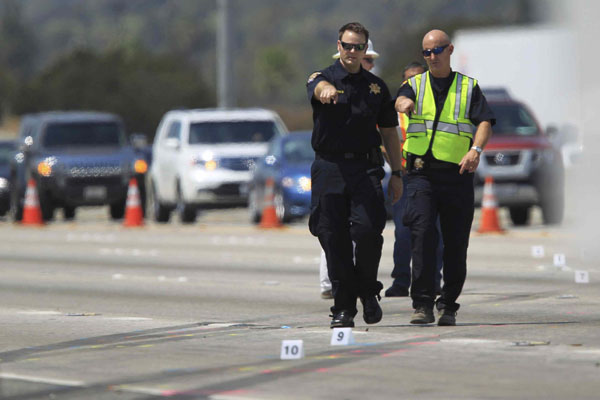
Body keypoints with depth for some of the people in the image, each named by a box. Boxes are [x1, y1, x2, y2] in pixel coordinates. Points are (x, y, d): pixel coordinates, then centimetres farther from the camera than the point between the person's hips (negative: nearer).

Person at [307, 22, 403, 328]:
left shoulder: (376, 87, 14)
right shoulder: (323, 79, 3)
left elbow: (389, 133, 18)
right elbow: (319, 87, -24)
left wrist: (396, 173, 13)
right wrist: (326, 90, -48)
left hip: (365, 167, 1)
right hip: (329, 168, -1)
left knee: (368, 229, -15)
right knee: (333, 239, -1)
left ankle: (368, 292, 7)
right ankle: (344, 306, 8)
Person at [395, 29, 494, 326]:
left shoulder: (468, 87, 12)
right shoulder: (415, 84, 12)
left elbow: (485, 122, -1)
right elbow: (400, 100, -11)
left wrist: (476, 149, -21)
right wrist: (404, 103, -37)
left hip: (457, 175, 1)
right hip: (422, 172, -1)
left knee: (456, 243, 2)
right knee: (422, 233, -16)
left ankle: (448, 306, 13)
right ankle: (423, 304, -18)